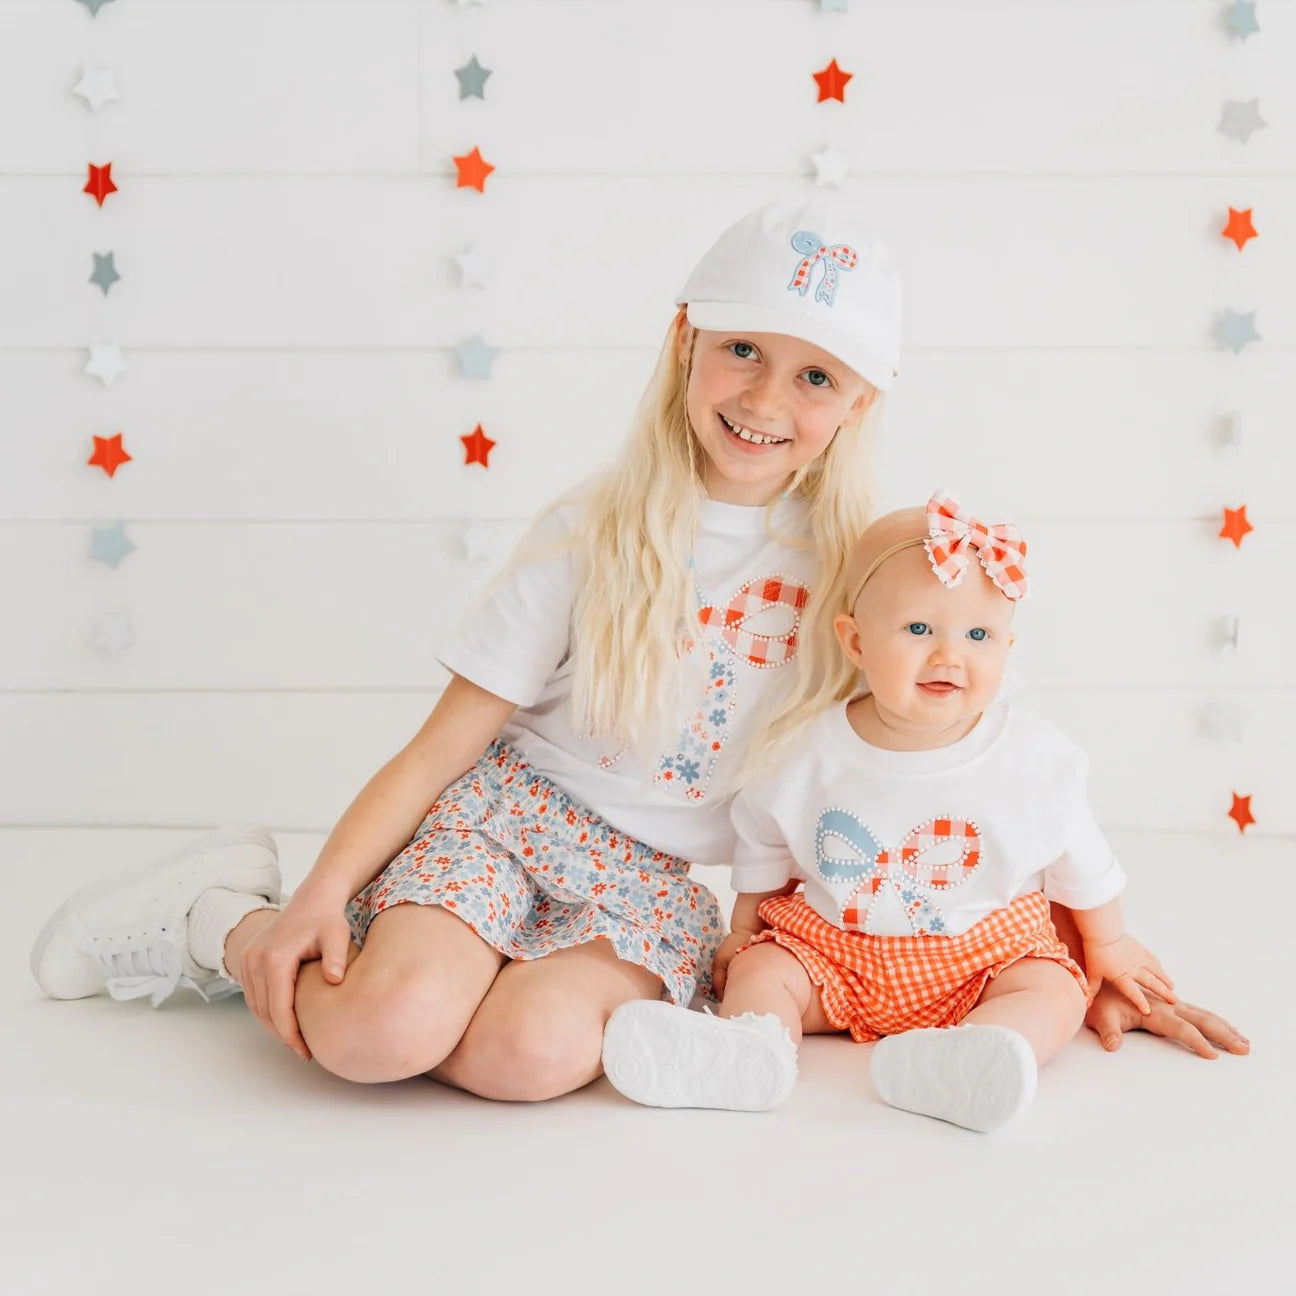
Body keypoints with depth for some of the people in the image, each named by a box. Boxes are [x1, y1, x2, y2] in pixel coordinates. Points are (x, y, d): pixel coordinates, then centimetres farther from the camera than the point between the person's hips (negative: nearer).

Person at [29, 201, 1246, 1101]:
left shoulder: (846, 561, -1)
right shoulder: (592, 534, -8)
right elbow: (447, 740, -7)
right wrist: (326, 887, -18)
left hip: (668, 875, 2)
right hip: (515, 809, -1)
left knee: (531, 1052, -30)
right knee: (385, 1029, -29)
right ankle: (231, 919, 1)